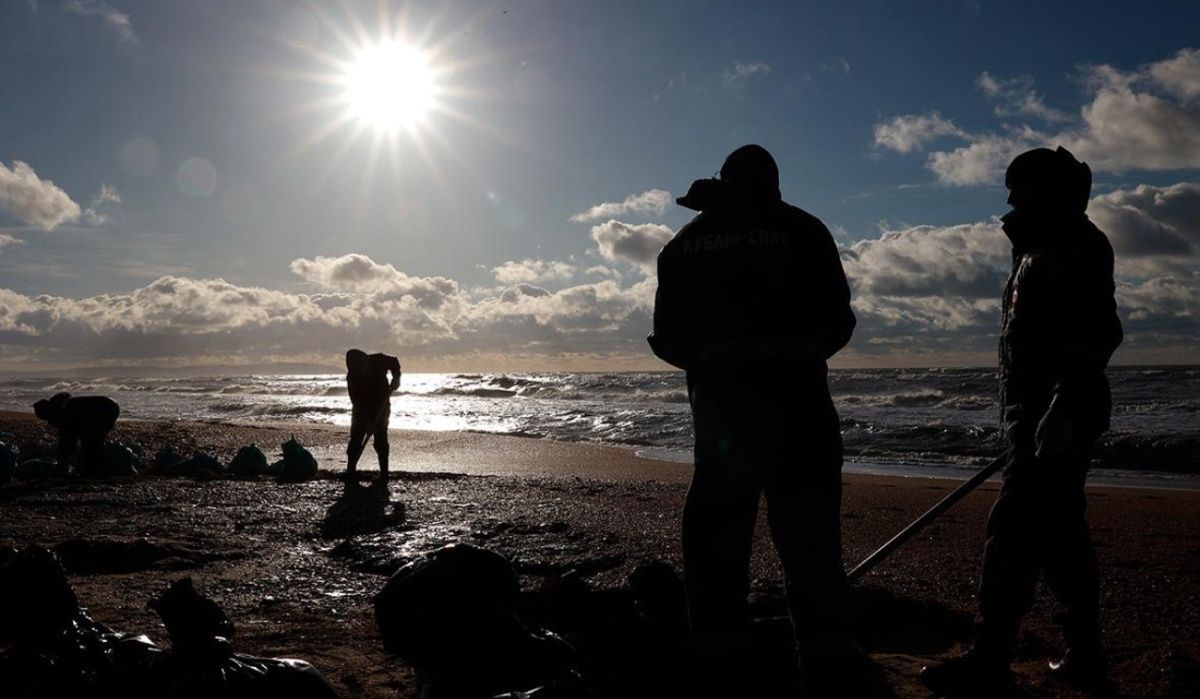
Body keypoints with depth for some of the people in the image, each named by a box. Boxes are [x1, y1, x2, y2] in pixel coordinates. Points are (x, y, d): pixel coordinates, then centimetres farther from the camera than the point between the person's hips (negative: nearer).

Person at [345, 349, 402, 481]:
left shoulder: (378, 361, -20)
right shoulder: (352, 377, -23)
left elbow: (394, 362, 2)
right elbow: (357, 402, -25)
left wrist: (396, 377, -16)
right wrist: (368, 423, -31)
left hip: (381, 407, 0)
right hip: (363, 411, 0)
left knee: (380, 439, -5)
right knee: (355, 439, -7)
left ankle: (384, 472, -1)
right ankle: (350, 471, -2)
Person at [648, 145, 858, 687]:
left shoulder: (686, 242, 10)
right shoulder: (802, 231, 4)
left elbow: (667, 337, 8)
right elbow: (838, 321, 4)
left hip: (718, 395, 2)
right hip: (792, 393, -2)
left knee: (717, 524, 8)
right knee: (807, 527, 2)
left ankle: (717, 647, 13)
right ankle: (822, 650, 3)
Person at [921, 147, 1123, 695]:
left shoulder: (1075, 241, -8)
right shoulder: (1042, 248, 23)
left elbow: (1096, 332, -20)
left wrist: (1062, 409, -28)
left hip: (1056, 414, -11)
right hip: (1042, 413, 11)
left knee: (1013, 533, -12)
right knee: (1059, 533, 13)